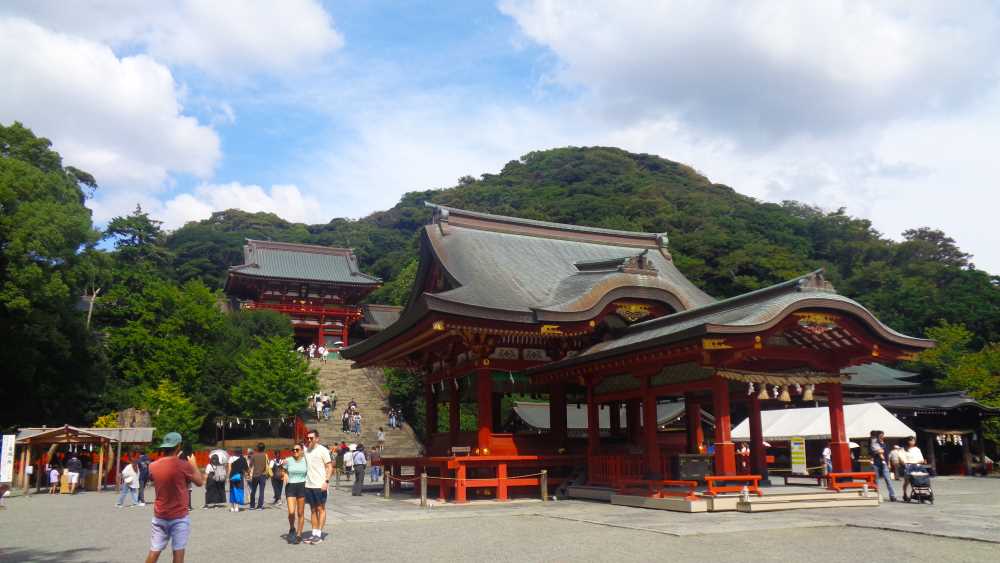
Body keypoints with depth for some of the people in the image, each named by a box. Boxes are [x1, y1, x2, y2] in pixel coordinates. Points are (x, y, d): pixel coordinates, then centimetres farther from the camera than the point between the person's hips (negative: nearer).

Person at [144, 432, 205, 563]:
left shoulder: (153, 466, -1)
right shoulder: (183, 465, -15)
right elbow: (200, 482, -3)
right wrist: (193, 465, 10)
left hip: (159, 516, 5)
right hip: (179, 517, -5)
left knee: (154, 552, 10)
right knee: (178, 552, 1)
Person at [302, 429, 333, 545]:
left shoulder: (322, 450, -8)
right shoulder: (306, 449, 8)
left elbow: (330, 467, -8)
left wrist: (326, 481, -18)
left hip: (320, 485, -6)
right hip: (308, 485, 6)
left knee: (321, 509, 2)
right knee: (313, 510, 11)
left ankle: (319, 534, 4)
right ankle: (314, 533, 16)